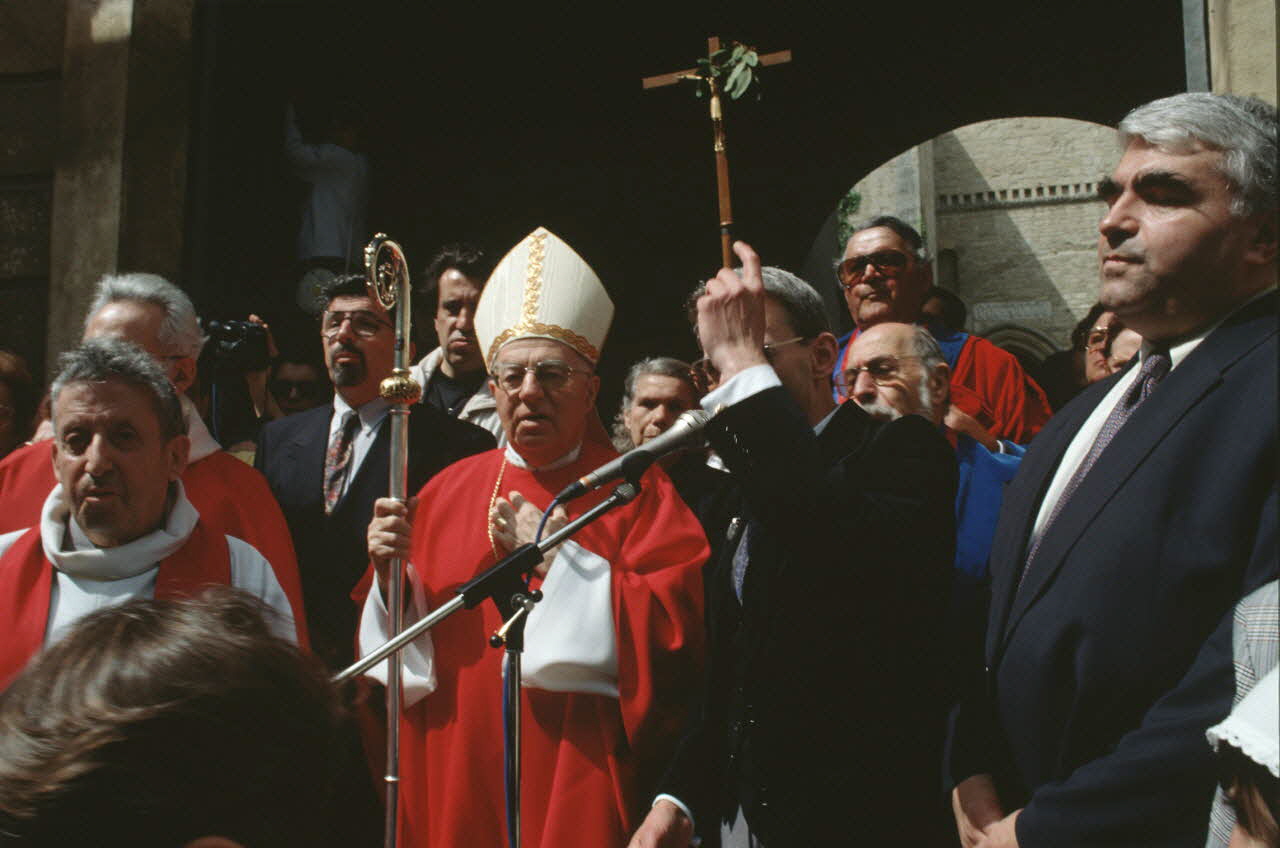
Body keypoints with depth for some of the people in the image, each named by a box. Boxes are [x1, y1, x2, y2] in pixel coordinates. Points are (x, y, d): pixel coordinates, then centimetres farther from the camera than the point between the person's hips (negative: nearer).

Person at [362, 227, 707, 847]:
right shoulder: (447, 492, 8)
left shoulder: (637, 493, -2)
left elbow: (673, 635, -14)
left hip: (583, 787, -3)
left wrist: (555, 555, -15)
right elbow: (406, 651, 8)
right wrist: (393, 578, -11)